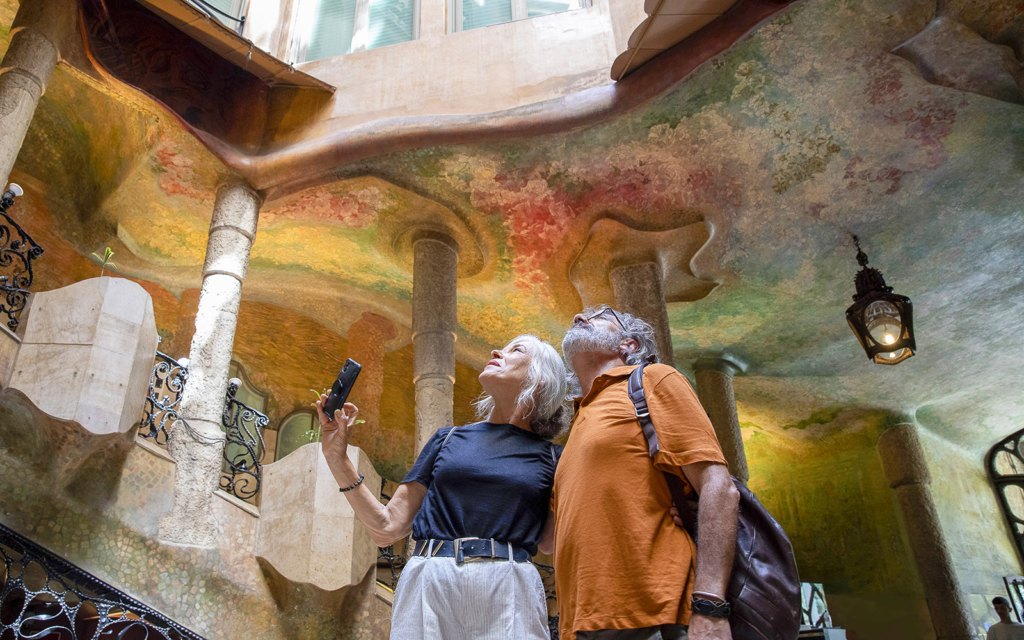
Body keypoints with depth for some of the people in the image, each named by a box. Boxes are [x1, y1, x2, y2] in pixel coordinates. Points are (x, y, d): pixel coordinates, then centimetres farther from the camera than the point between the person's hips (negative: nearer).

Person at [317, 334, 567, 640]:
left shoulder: (551, 457, 10)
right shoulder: (448, 439, 15)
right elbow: (387, 528, 12)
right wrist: (337, 457, 6)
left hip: (507, 593, -1)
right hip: (428, 587, 2)